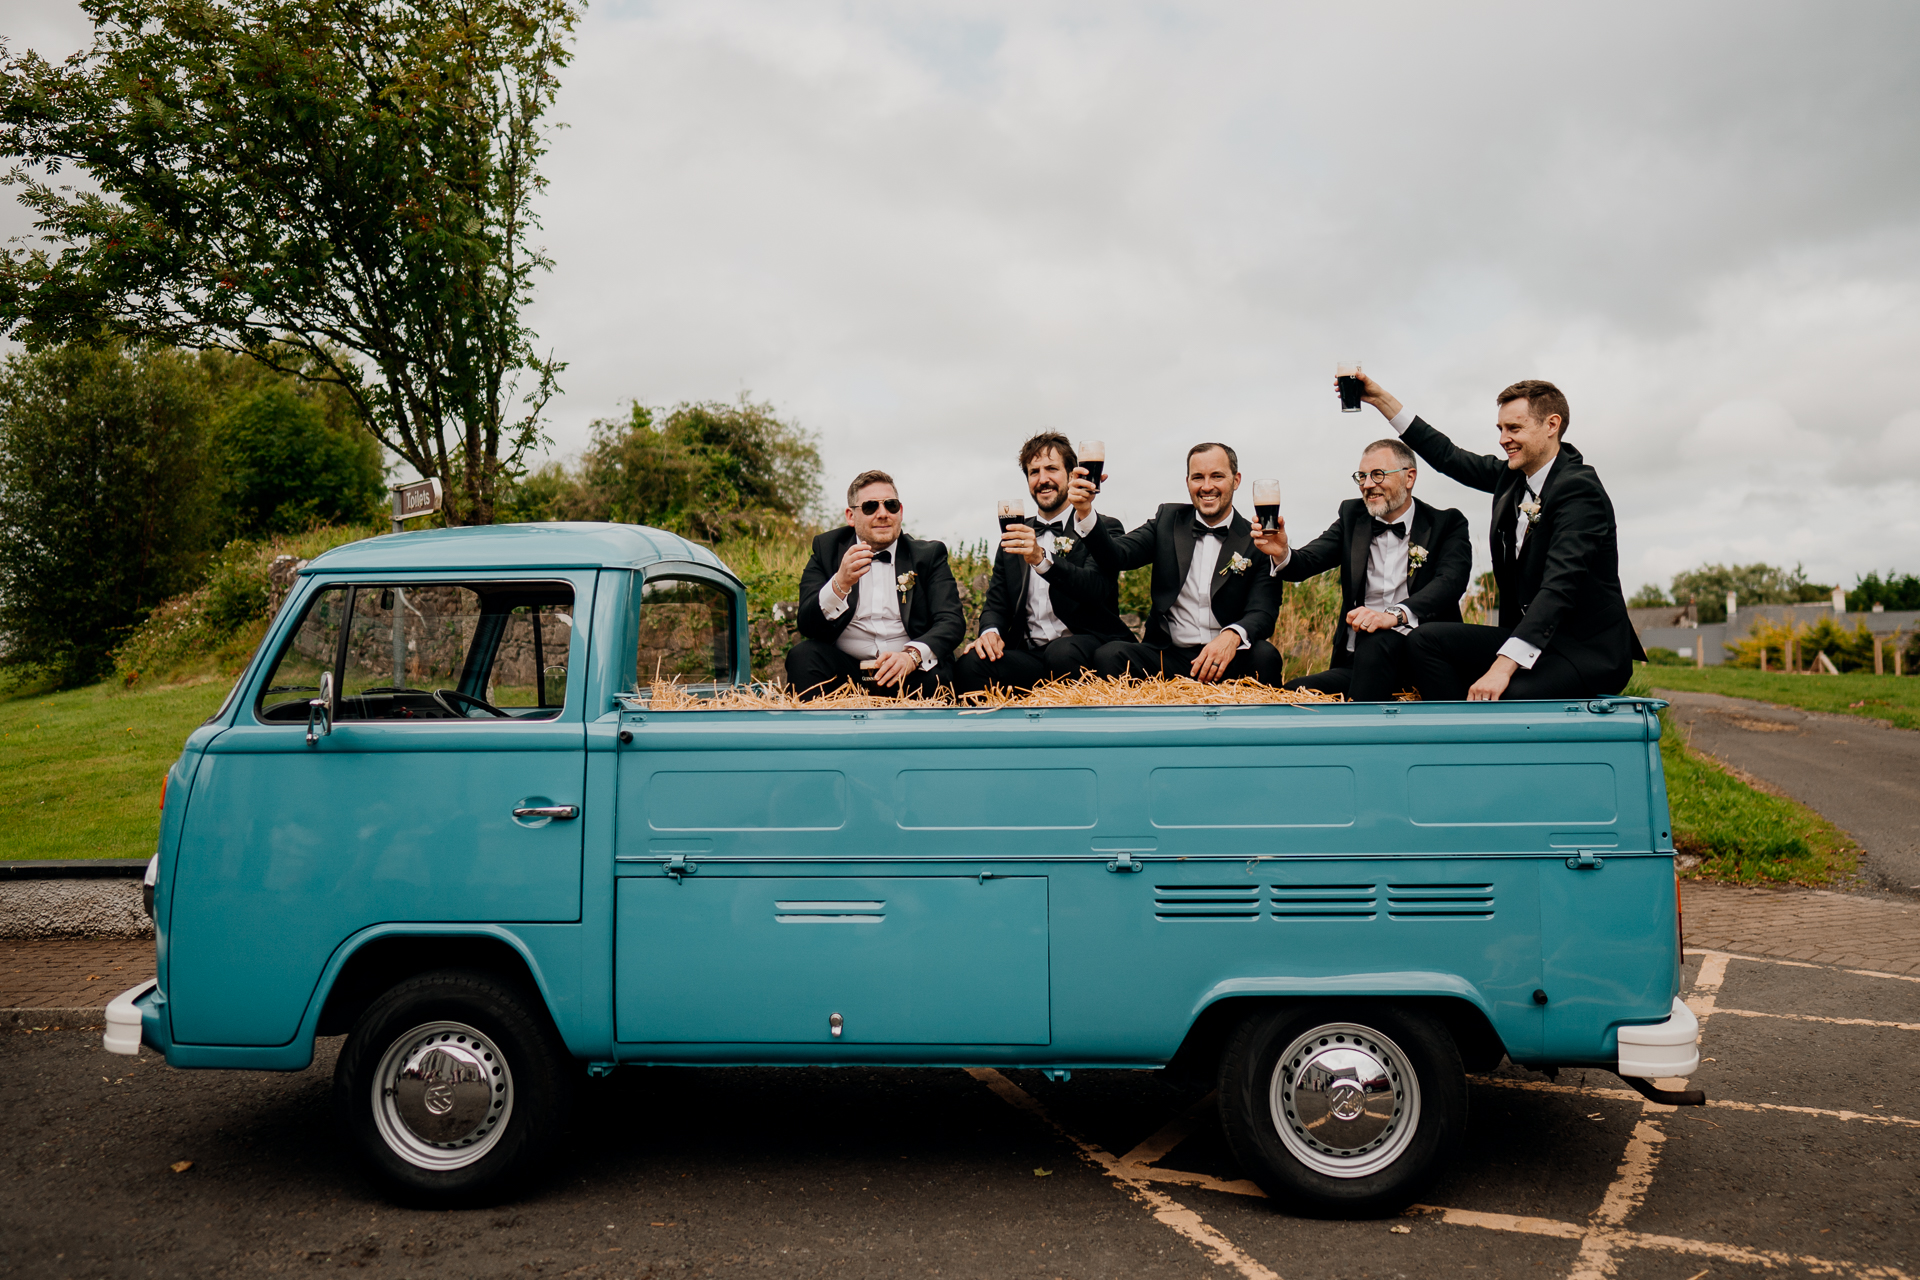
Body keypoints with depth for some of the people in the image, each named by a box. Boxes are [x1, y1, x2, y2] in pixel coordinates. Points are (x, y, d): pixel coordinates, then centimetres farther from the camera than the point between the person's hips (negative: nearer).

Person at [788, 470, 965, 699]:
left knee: (935, 671, -32)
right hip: (845, 670, 1)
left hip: (909, 676, 0)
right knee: (802, 655, -27)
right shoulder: (826, 550, 10)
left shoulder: (929, 554, 10)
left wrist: (912, 655, -25)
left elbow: (952, 620, -4)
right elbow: (807, 626, -3)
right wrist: (840, 583, -23)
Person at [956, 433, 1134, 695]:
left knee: (1062, 653, -39)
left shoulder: (1104, 528, 6)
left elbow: (1096, 587, -13)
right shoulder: (1016, 537, 21)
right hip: (1028, 653, 3)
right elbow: (996, 602, 19)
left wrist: (1042, 559, -29)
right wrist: (990, 631, -6)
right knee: (969, 664, -28)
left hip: (1082, 648, -3)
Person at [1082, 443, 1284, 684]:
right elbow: (1115, 557, -2)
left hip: (1229, 662, -1)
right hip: (1170, 657, 1)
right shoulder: (1167, 519, 12)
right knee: (1108, 655, -26)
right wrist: (1085, 512, -20)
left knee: (1265, 656, -32)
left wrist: (1233, 636, -32)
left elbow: (1264, 612, -9)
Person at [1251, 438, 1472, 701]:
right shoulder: (1352, 515, 15)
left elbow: (1451, 581, -16)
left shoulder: (1447, 524, 3)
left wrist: (1395, 615, -34)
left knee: (1376, 643, -35)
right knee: (1291, 693, -21)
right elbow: (1307, 561, 1)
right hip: (1355, 663, 3)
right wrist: (1282, 554, -25)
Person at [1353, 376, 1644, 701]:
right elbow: (1449, 456, 23)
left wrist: (1503, 667, -39)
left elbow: (1559, 585, -28)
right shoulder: (1511, 475, 8)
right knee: (1424, 640, -9)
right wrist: (1380, 398, 18)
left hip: (1587, 651, -8)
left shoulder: (1579, 488, -17)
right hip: (1532, 638, 8)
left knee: (1507, 696, -37)